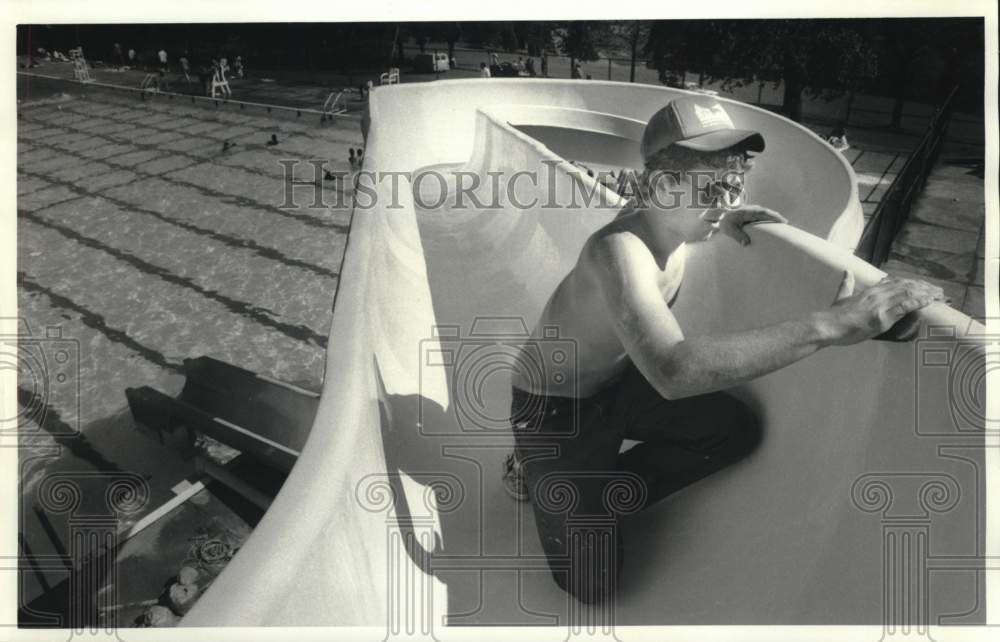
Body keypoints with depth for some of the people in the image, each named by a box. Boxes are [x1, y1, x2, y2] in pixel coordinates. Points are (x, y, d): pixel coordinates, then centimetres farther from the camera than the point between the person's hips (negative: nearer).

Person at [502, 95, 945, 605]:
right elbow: (673, 370, -53)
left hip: (619, 383, 8)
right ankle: (538, 476, 16)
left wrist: (722, 221, 0)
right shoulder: (618, 251, -37)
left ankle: (602, 492, 10)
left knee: (737, 430, 0)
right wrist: (828, 326, -52)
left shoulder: (660, 213, -10)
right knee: (593, 584, -11)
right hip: (553, 408, -8)